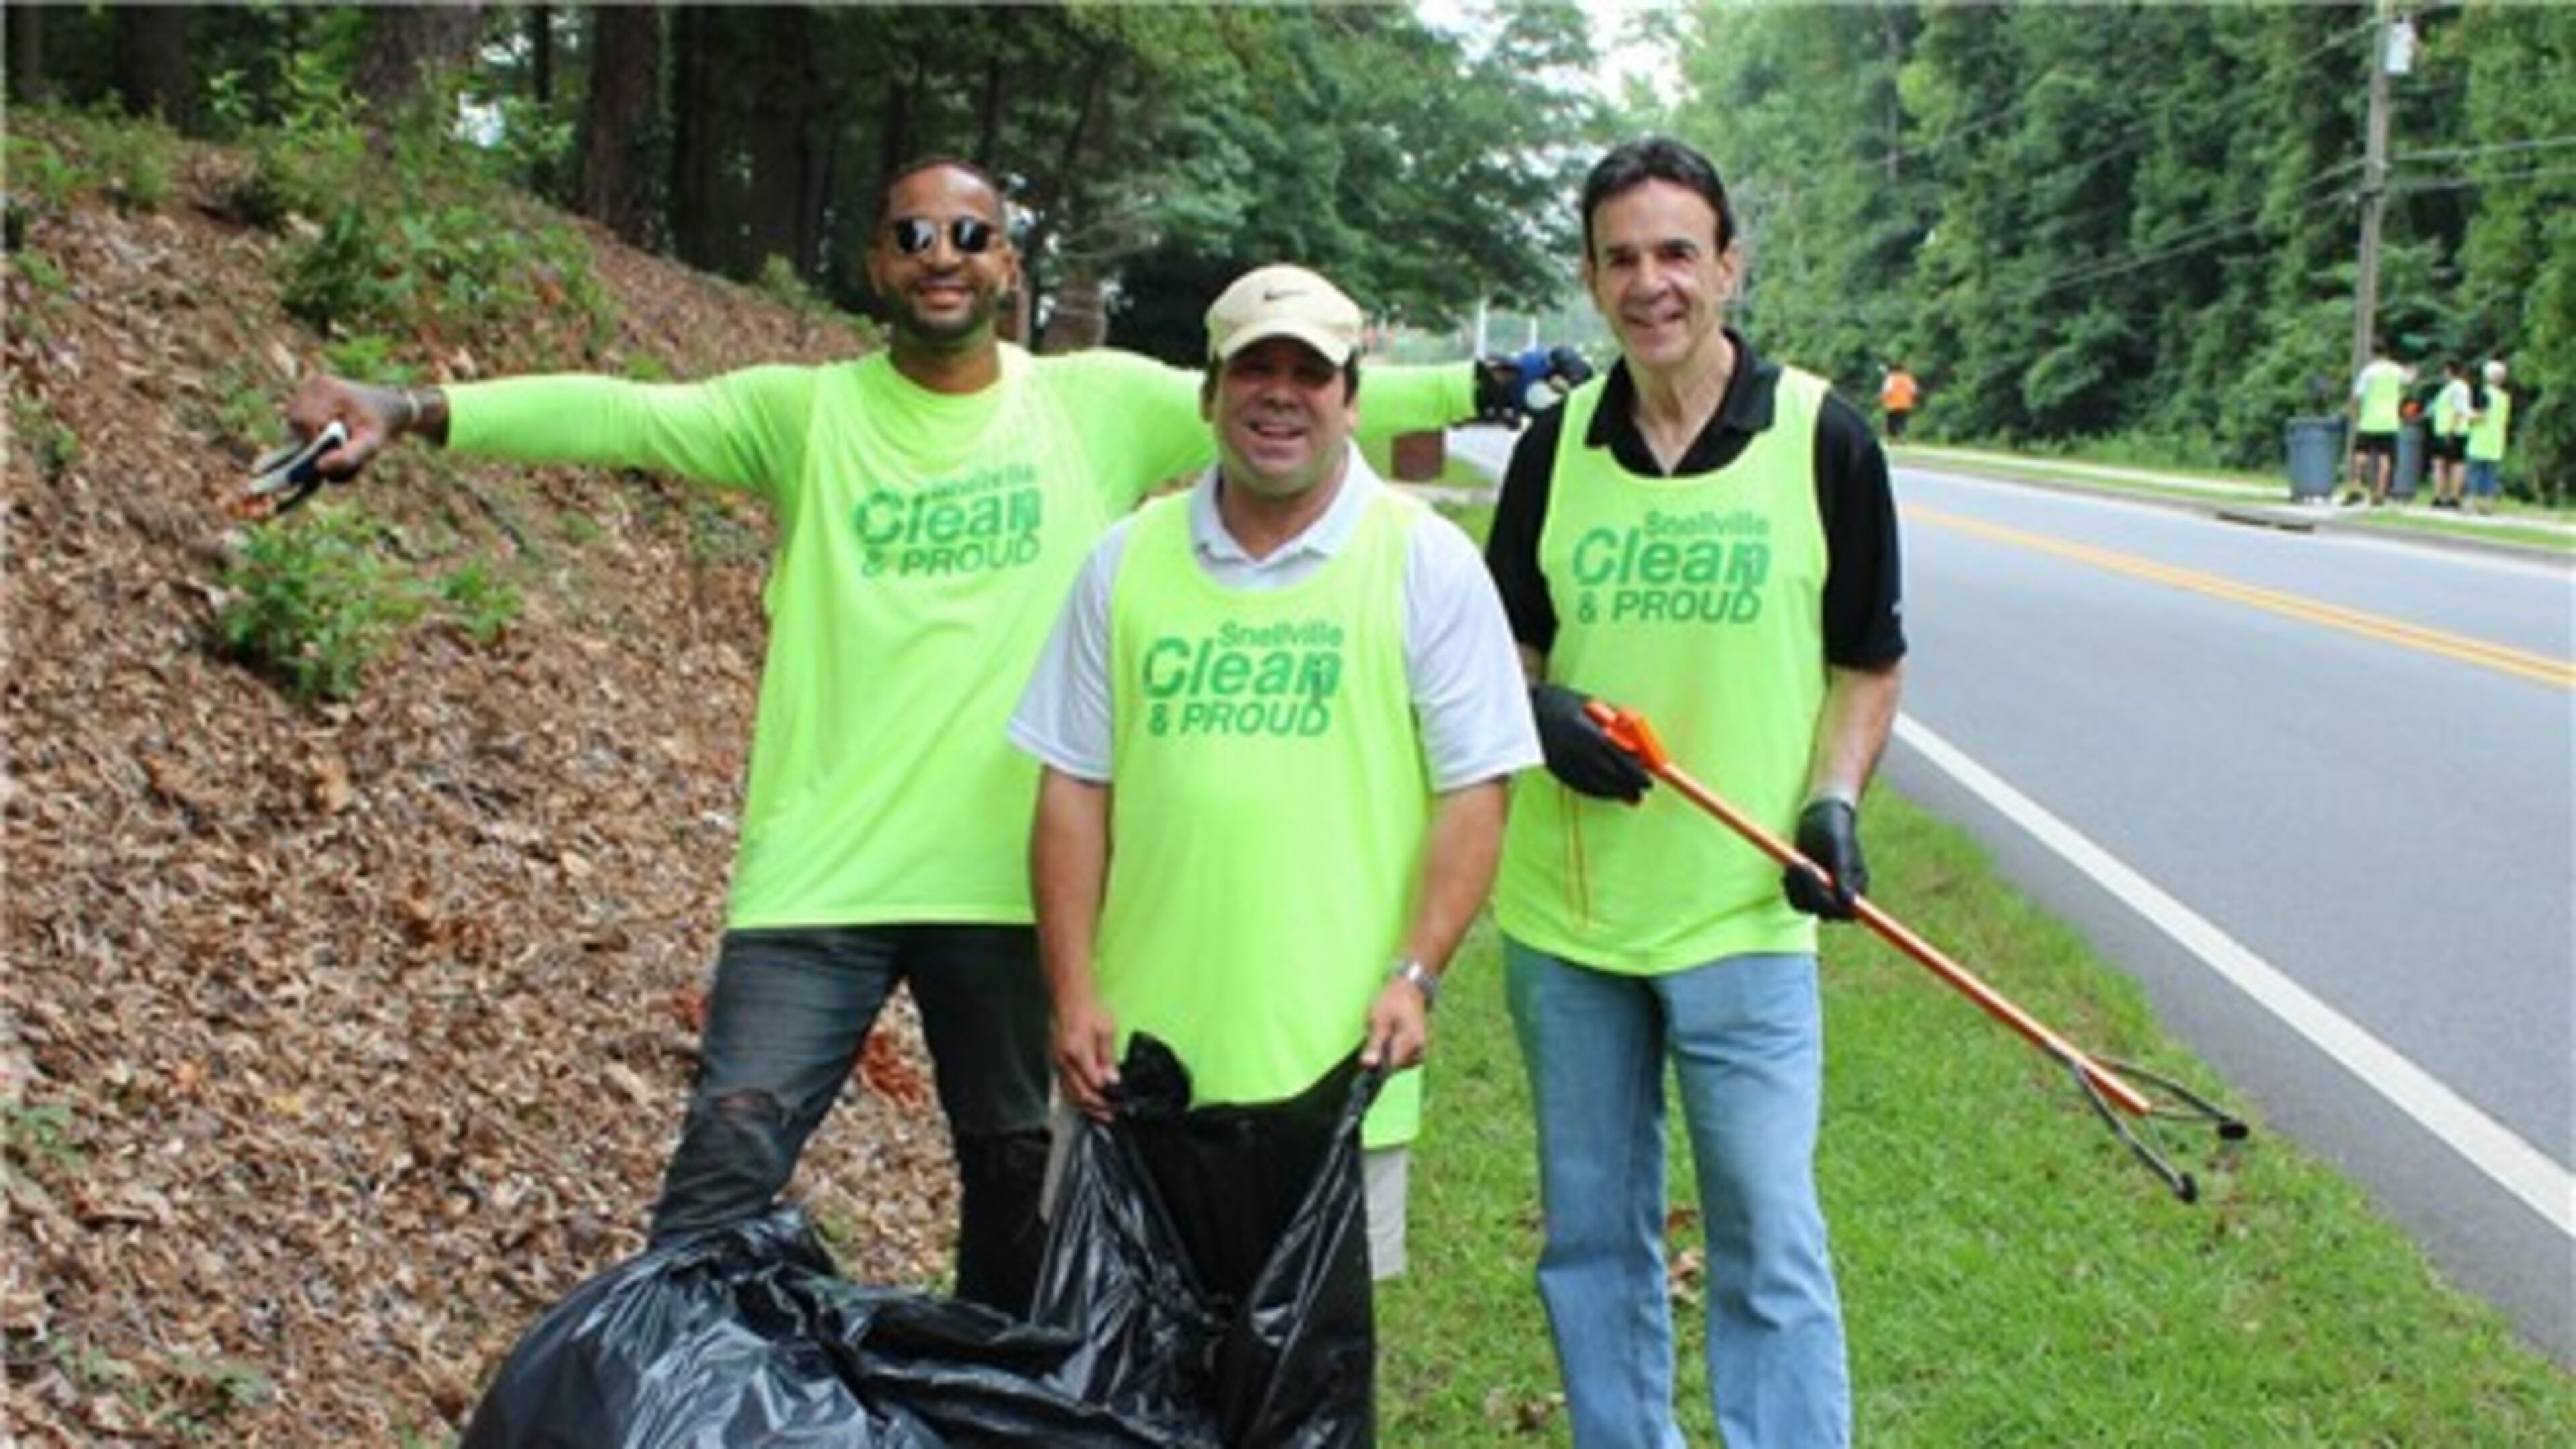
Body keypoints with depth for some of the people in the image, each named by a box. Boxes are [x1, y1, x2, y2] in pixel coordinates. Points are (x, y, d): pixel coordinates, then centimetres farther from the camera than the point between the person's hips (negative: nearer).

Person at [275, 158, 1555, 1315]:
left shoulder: (1100, 404, 3)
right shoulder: (805, 413, 0)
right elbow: (620, 416, -11)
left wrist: (1483, 385, -5)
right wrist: (414, 408, -24)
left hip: (1015, 880, 2)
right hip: (821, 876, -1)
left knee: (1022, 1185, 15)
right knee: (724, 1170, -6)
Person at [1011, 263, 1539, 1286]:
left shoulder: (1427, 562, 0)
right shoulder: (1128, 559, 8)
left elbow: (1473, 790, -2)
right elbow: (1075, 788, 8)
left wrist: (1416, 974, -12)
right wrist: (1073, 994, 0)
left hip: (1332, 1060, -3)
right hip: (1139, 1049, 3)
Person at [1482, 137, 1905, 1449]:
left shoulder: (1823, 439, -4)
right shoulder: (1556, 444, 4)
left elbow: (1867, 666, 3)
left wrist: (1835, 800, -13)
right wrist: (1539, 711, -10)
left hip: (1744, 916, -3)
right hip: (1563, 912, 3)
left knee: (1770, 1248, -1)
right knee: (1592, 1240, 14)